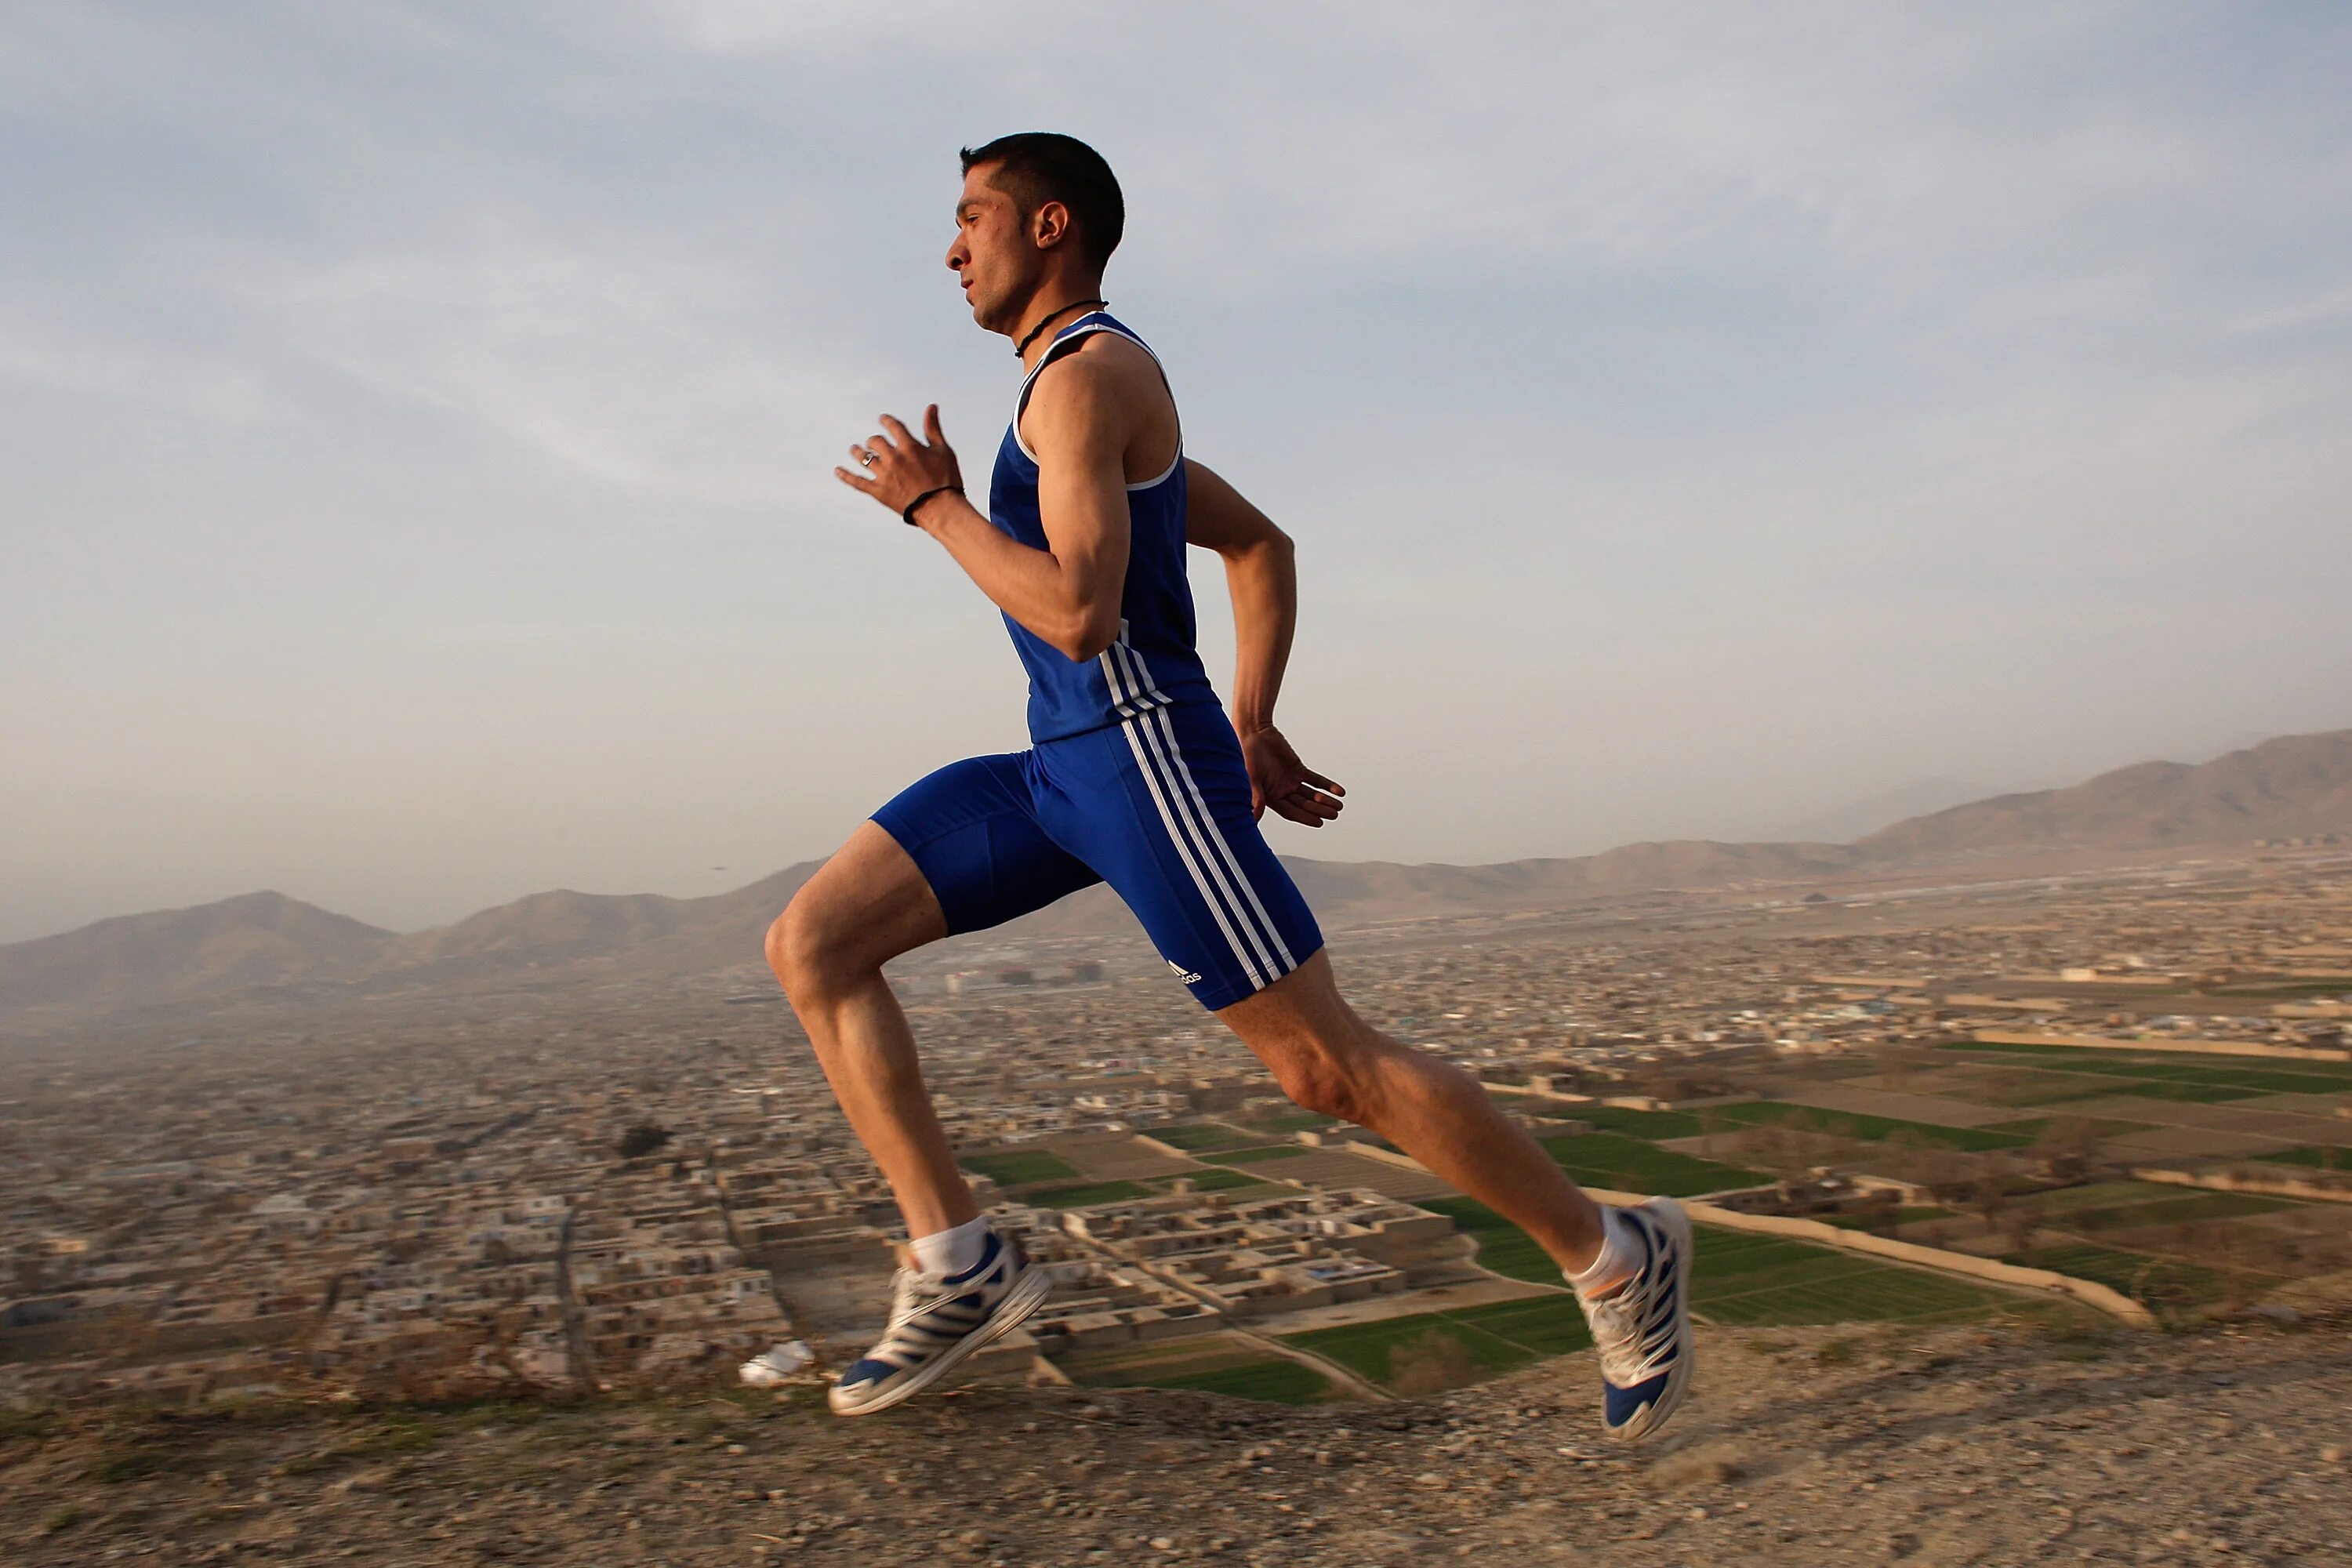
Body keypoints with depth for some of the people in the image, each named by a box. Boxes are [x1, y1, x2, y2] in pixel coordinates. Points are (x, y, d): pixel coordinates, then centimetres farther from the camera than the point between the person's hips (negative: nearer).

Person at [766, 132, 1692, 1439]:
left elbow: (1080, 614, -22)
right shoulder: (1089, 385, 21)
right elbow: (1263, 547, 25)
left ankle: (1618, 1259, 13)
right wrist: (1255, 726, 19)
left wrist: (935, 506, -8)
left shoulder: (1086, 373, -10)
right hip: (1061, 764, 10)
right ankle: (960, 1260, 0)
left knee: (1327, 1066, -5)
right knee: (812, 945, 1)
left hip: (1142, 751, -10)